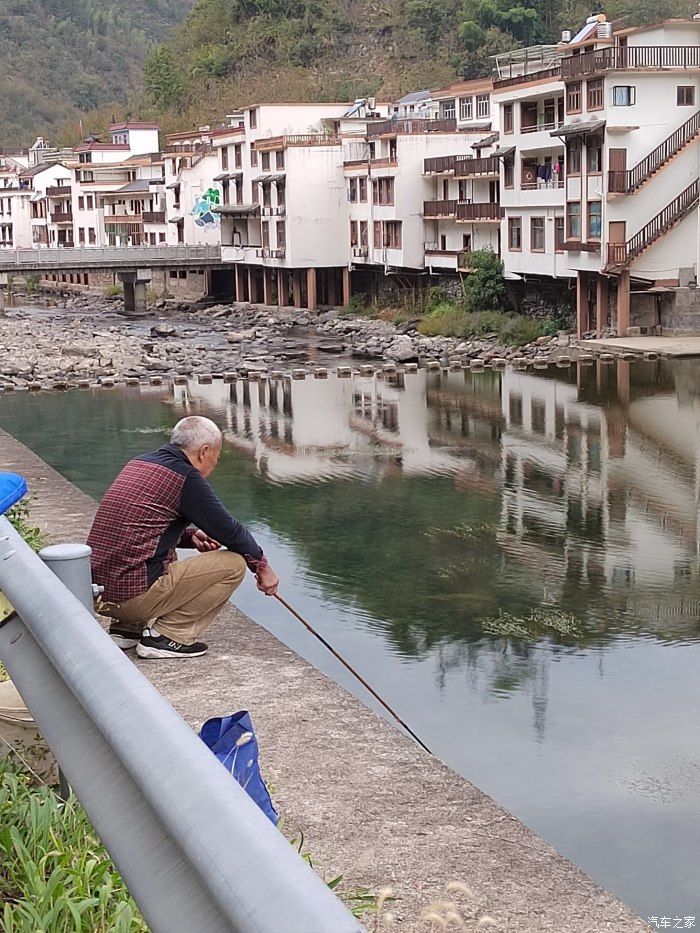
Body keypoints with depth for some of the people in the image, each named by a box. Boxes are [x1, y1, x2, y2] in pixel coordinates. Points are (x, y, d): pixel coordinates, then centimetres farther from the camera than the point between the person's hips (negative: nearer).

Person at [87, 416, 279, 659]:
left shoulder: (139, 464, 16)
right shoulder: (185, 476, -9)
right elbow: (228, 529, -4)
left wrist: (191, 536, 16)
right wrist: (261, 564, 11)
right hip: (135, 594, -9)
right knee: (234, 563, -2)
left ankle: (126, 627, 19)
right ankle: (167, 635, -4)